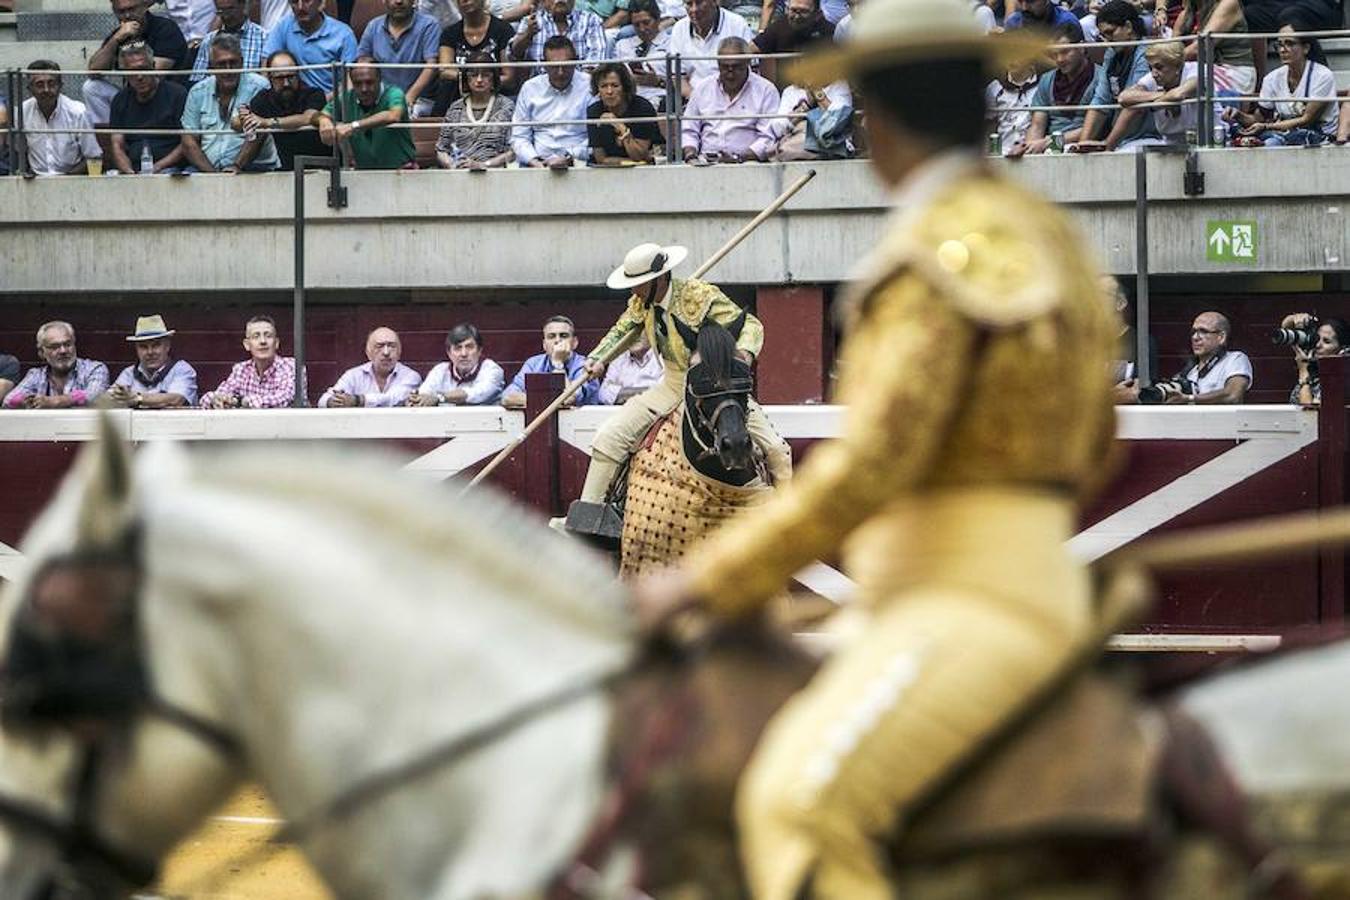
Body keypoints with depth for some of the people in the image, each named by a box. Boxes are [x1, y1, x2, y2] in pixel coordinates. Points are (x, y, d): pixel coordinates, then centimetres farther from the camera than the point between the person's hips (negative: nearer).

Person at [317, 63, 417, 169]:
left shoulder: (393, 94, -12)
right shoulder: (347, 99, 3)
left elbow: (393, 116, -32)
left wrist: (354, 126, -41)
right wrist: (324, 121, -22)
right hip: (364, 170, 5)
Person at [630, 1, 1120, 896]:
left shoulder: (936, 256, -14)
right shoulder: (1047, 235, 16)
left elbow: (871, 463, -20)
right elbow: (1091, 446, 25)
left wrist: (708, 580, -14)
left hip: (964, 612, -11)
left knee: (798, 798, -30)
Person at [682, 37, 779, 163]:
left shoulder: (766, 90, 5)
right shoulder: (703, 89, 18)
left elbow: (768, 138, -3)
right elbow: (689, 132, 21)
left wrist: (740, 157, -17)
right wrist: (690, 154, 0)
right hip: (705, 164, 3)